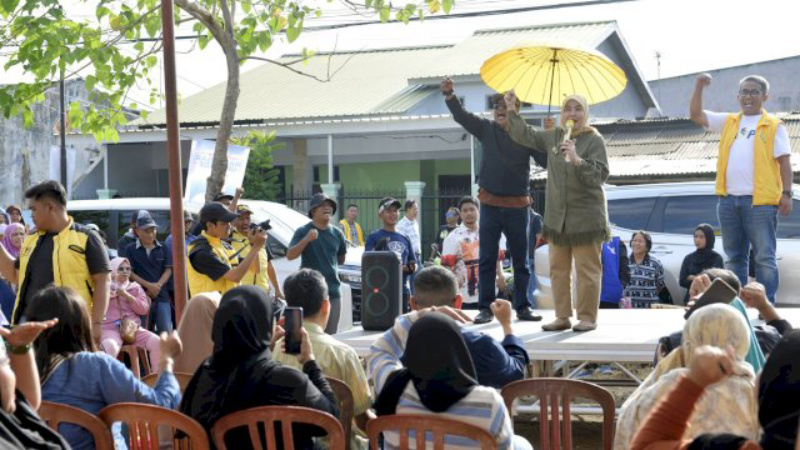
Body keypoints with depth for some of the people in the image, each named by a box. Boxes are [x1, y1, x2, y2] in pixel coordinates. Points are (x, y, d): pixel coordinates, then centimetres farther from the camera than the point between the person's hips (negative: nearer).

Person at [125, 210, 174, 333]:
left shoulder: (162, 249, 9)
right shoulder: (131, 250, 2)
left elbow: (168, 270, 7)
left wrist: (158, 285, -10)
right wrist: (148, 285, -12)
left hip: (161, 295, 2)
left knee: (166, 330, -5)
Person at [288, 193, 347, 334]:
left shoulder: (337, 233, 11)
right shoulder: (303, 231, -3)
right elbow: (290, 256, -15)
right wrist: (306, 239, -24)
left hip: (333, 290, 5)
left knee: (331, 333, 10)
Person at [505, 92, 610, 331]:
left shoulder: (595, 140, -8)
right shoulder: (554, 136, 9)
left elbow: (600, 175, -15)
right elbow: (525, 135, 23)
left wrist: (577, 159, -27)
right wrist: (511, 110, 22)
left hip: (586, 217, -6)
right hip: (557, 215, 6)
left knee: (587, 270, -2)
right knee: (558, 269, 9)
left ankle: (588, 318, 5)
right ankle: (562, 316, 16)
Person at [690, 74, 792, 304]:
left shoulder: (774, 126, 4)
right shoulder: (728, 122, 17)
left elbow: (784, 162, 0)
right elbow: (696, 115, 13)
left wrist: (786, 193, -8)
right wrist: (699, 87, 1)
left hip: (760, 201, -5)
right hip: (729, 199, 5)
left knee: (765, 257, -5)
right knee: (734, 257, 10)